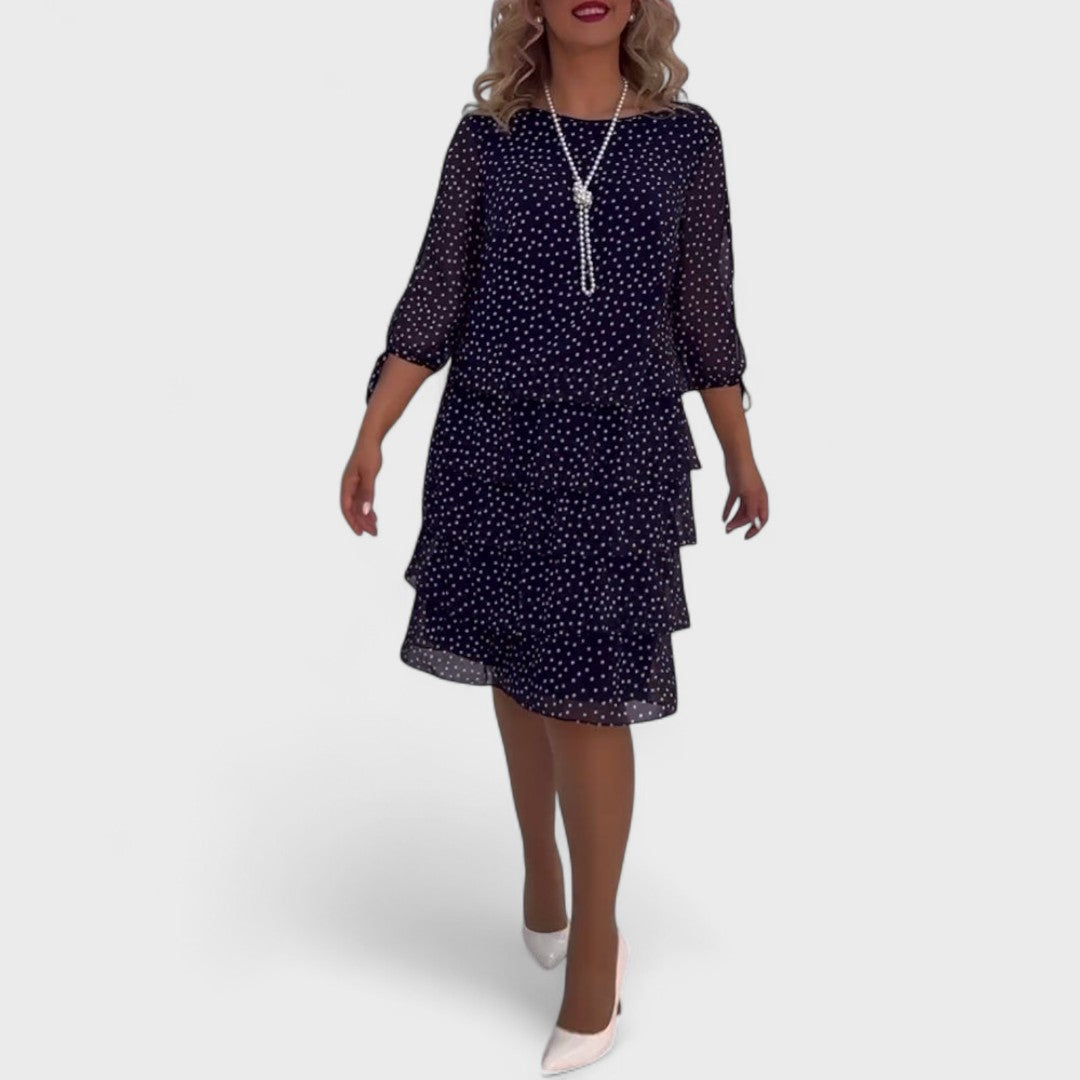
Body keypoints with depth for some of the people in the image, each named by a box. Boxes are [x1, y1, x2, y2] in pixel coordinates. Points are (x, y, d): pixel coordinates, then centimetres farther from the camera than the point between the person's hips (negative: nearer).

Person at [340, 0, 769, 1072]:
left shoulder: (685, 136, 3)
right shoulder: (487, 136, 4)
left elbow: (704, 309, 8)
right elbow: (434, 296, 3)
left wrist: (742, 456, 12)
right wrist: (369, 437, -4)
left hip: (621, 447, -2)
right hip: (492, 438, 2)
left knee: (585, 692, -3)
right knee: (516, 668, 13)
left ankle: (595, 935, 15)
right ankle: (539, 865, 37)